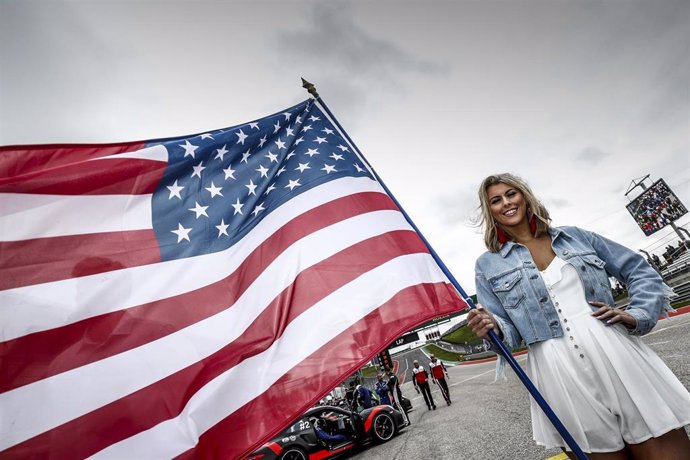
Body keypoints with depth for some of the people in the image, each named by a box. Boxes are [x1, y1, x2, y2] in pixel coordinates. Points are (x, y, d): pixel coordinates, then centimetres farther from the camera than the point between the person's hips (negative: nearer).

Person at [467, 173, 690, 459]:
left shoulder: (574, 236, 10)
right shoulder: (488, 265, 2)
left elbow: (640, 272, 15)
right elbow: (508, 330, 3)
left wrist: (638, 315, -1)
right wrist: (491, 328, -19)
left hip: (620, 358, 2)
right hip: (559, 377, -2)